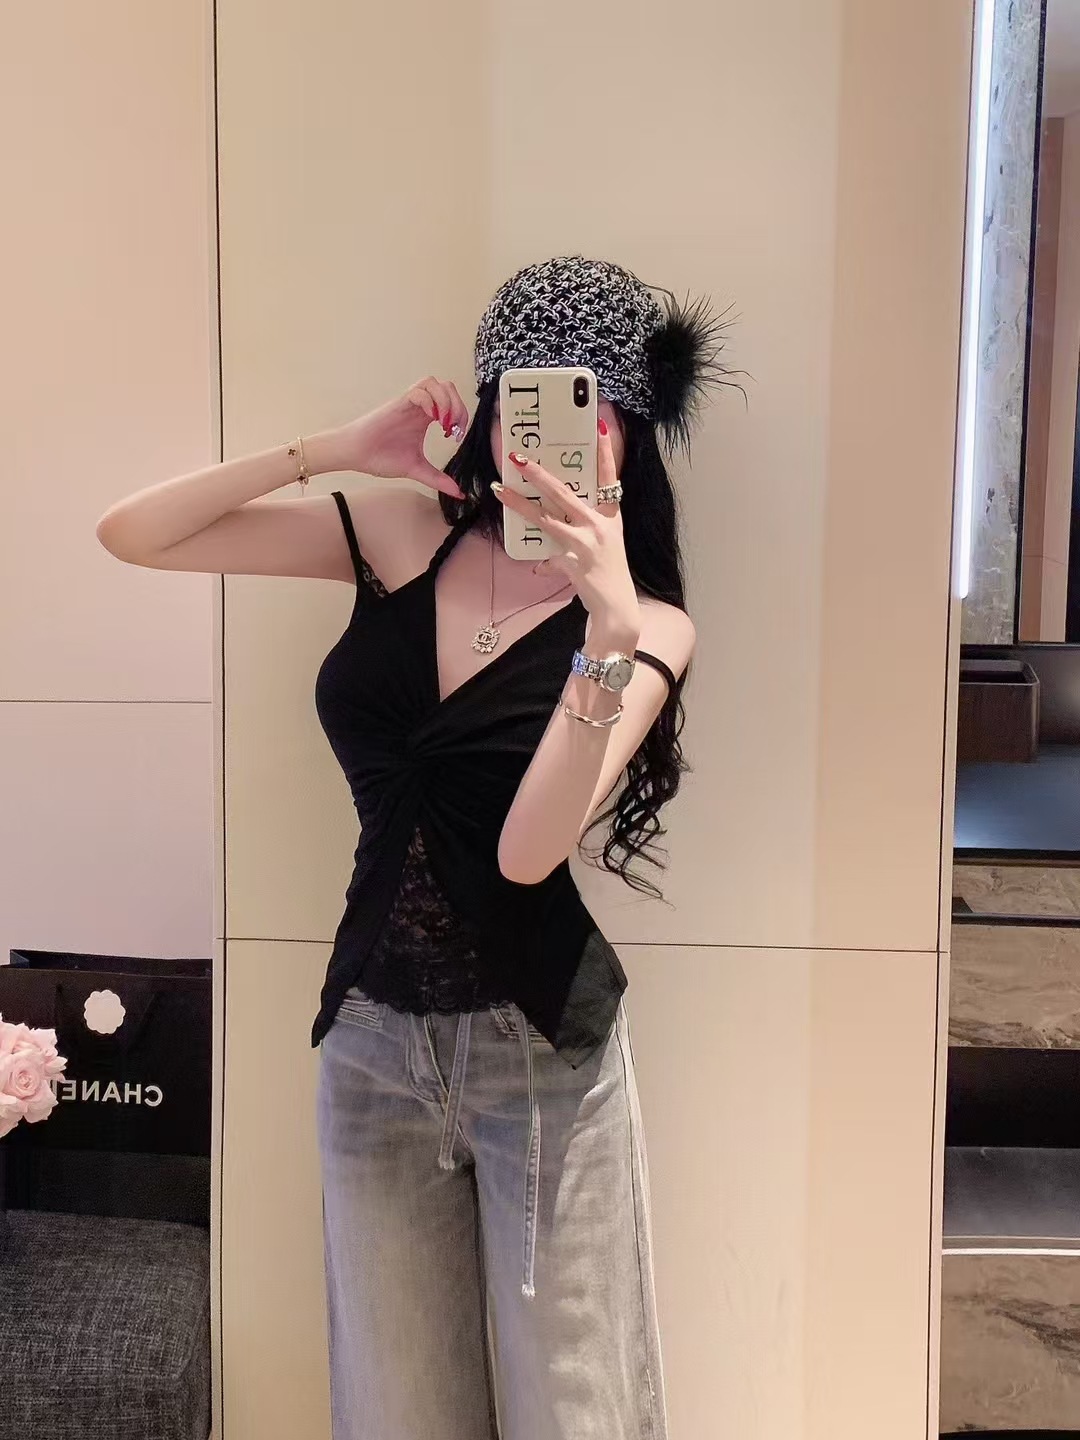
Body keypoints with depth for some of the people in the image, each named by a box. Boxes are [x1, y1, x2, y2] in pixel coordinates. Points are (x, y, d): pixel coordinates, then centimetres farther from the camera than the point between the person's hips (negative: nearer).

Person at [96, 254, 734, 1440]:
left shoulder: (646, 623, -10)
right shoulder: (401, 533, -2)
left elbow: (527, 849, -23)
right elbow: (130, 535, -4)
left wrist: (609, 625, -32)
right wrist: (333, 450, -12)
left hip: (539, 1042, -2)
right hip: (371, 1030, 3)